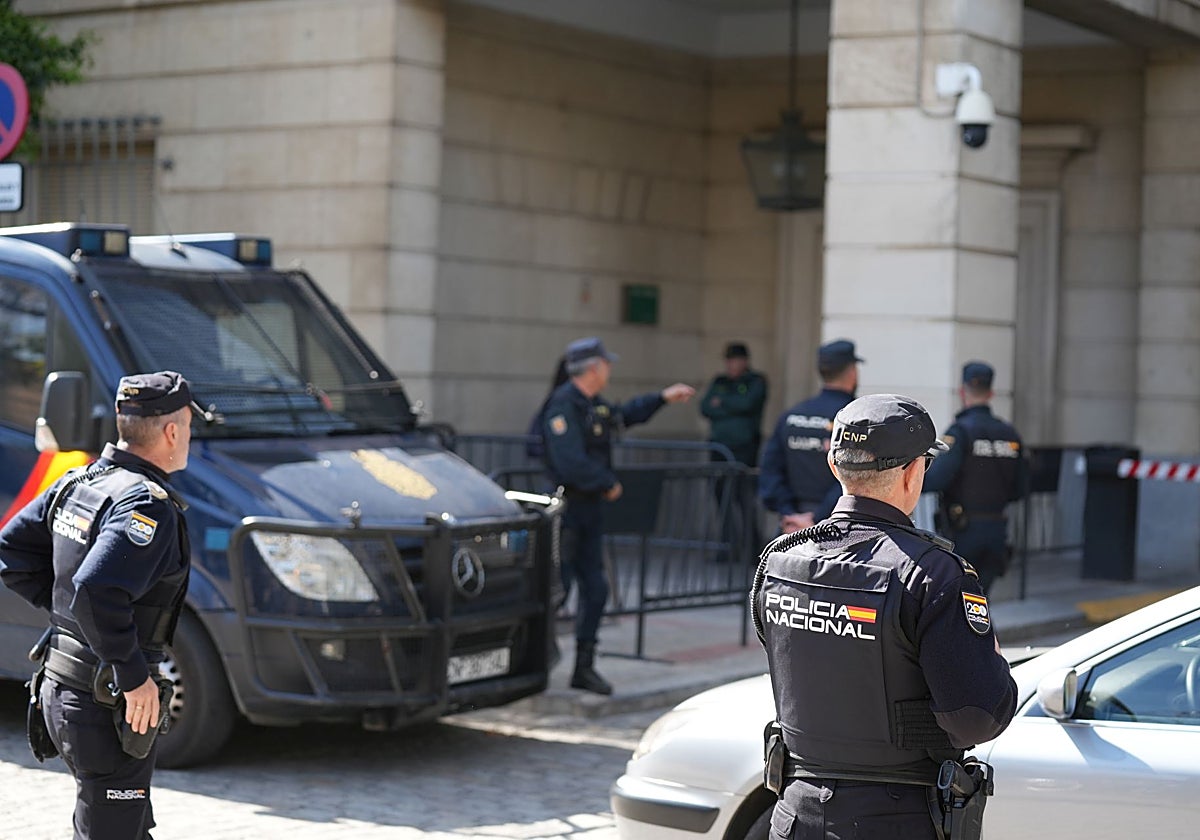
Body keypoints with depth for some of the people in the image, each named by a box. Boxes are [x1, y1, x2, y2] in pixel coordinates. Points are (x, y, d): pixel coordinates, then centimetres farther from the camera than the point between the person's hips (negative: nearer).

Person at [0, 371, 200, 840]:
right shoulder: (148, 505, -21)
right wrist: (135, 678, -25)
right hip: (106, 707, -9)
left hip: (59, 690, 9)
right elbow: (97, 591, -33)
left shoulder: (77, 483, 7)